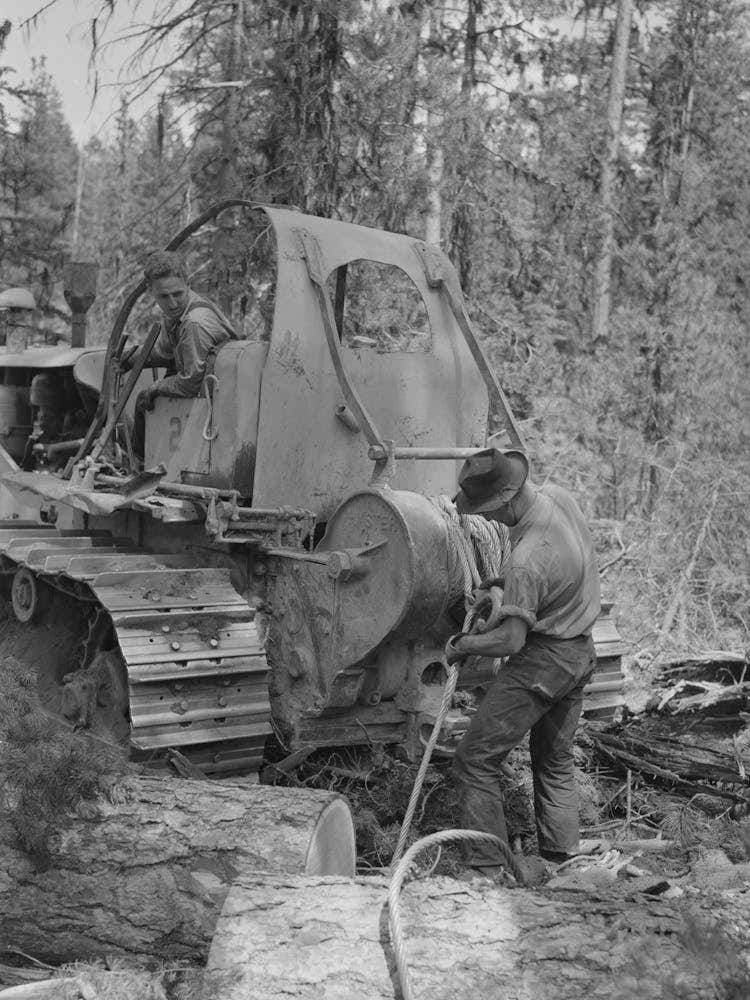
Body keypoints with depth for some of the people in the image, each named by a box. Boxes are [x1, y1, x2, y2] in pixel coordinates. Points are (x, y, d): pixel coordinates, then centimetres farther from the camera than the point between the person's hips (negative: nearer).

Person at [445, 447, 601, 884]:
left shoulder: (526, 562, -31)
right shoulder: (559, 496, -5)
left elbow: (511, 640, -24)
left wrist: (462, 645, -7)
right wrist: (502, 588, 6)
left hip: (542, 660, -9)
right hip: (581, 653, 9)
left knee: (476, 760, 0)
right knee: (556, 761, 20)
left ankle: (488, 870, 4)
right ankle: (563, 860, 26)